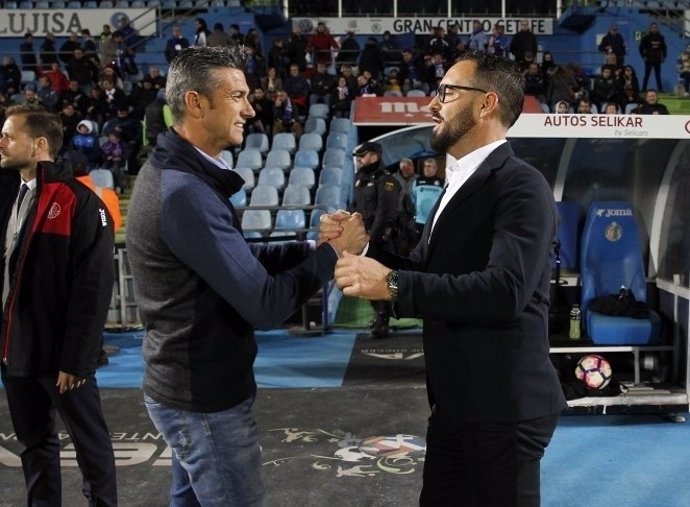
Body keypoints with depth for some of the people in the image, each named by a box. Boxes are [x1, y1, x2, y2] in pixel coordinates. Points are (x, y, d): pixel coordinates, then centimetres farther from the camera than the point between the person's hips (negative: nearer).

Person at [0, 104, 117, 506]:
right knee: (34, 442, 19)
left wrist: (76, 358, -17)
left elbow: (94, 288, -16)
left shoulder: (79, 203, -14)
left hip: (59, 351, -7)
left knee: (89, 439, 9)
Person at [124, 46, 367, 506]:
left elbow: (237, 259, 12)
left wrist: (310, 246, -2)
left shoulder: (173, 172, 6)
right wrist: (333, 252, -15)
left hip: (188, 383, 10)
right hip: (207, 396, -10)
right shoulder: (186, 191, -27)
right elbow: (264, 305, -28)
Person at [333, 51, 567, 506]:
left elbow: (505, 288, -30)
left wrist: (392, 284, -28)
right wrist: (363, 247, -5)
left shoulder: (521, 186, -17)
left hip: (503, 402, -9)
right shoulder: (459, 184, 13)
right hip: (454, 399, 9)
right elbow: (427, 272, 12)